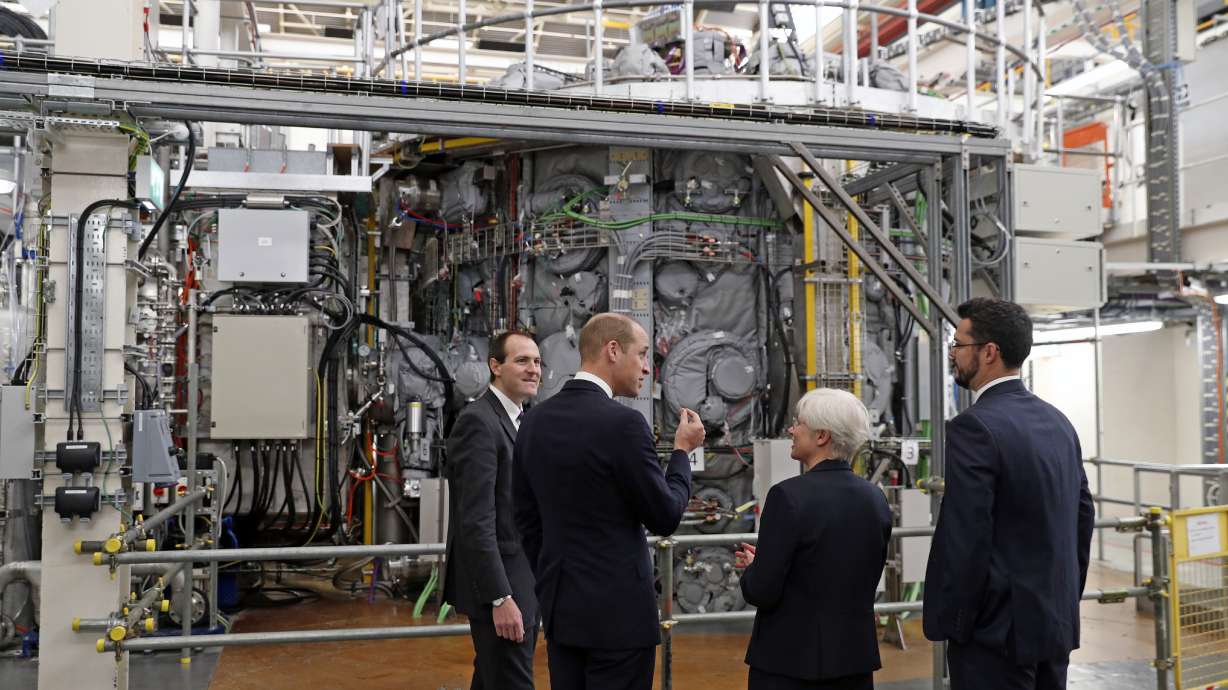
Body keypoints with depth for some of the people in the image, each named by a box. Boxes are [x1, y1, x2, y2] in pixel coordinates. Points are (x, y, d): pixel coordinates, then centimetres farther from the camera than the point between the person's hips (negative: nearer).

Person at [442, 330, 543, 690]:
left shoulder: (523, 420, 12)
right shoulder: (478, 422, -16)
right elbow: (476, 521, -22)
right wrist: (500, 598, -24)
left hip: (523, 580, 9)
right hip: (498, 584, -9)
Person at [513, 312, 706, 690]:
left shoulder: (535, 421, 4)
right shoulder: (623, 423, -18)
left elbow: (526, 518, 11)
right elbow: (665, 517, -12)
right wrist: (682, 451, 2)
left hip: (560, 605, 7)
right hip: (618, 608, -7)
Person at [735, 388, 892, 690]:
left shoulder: (789, 496, -17)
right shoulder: (875, 498, 3)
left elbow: (762, 593, -17)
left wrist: (753, 567, 5)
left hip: (790, 659, -6)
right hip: (856, 656, 6)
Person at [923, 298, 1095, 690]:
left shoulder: (974, 427, -18)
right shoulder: (1058, 422, 8)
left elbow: (964, 538, -21)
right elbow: (1083, 515, 13)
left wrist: (945, 622, -10)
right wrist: (1065, 601, 19)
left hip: (996, 628, -8)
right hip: (1055, 623, 8)